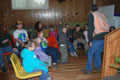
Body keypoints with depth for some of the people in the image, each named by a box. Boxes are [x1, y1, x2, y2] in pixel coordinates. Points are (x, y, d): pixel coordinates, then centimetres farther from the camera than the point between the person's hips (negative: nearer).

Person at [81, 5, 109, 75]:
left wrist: (90, 40, -1)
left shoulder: (92, 15, 4)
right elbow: (106, 26, 19)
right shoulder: (103, 15, 22)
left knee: (90, 53, 9)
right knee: (98, 52, 24)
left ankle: (88, 70, 15)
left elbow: (90, 28, -3)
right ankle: (98, 67, 31)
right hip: (106, 36, 6)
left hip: (98, 37, -6)